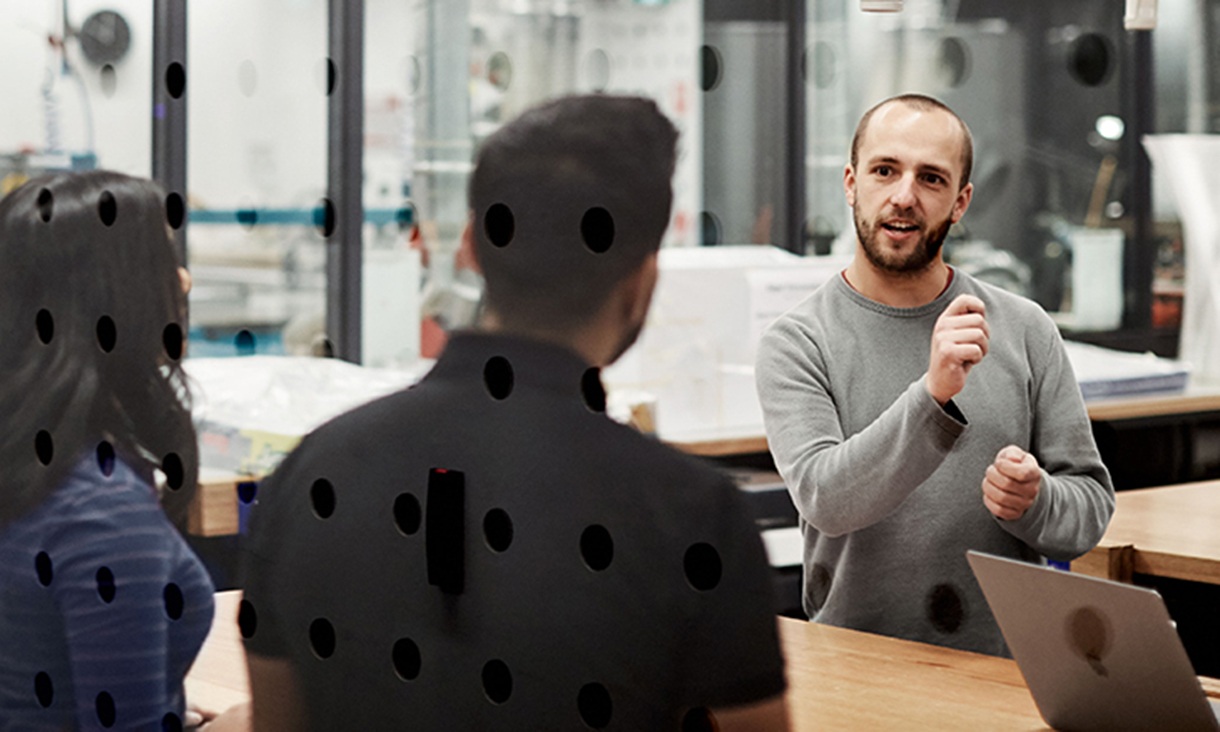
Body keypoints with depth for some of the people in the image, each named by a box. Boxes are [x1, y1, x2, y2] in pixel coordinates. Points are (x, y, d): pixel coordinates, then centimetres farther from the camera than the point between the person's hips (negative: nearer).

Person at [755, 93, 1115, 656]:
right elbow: (825, 500, -15)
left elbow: (1091, 513, 11)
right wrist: (933, 397, -28)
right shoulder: (796, 343, 0)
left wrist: (1032, 500, -11)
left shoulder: (1025, 330, 8)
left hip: (1007, 665, 2)